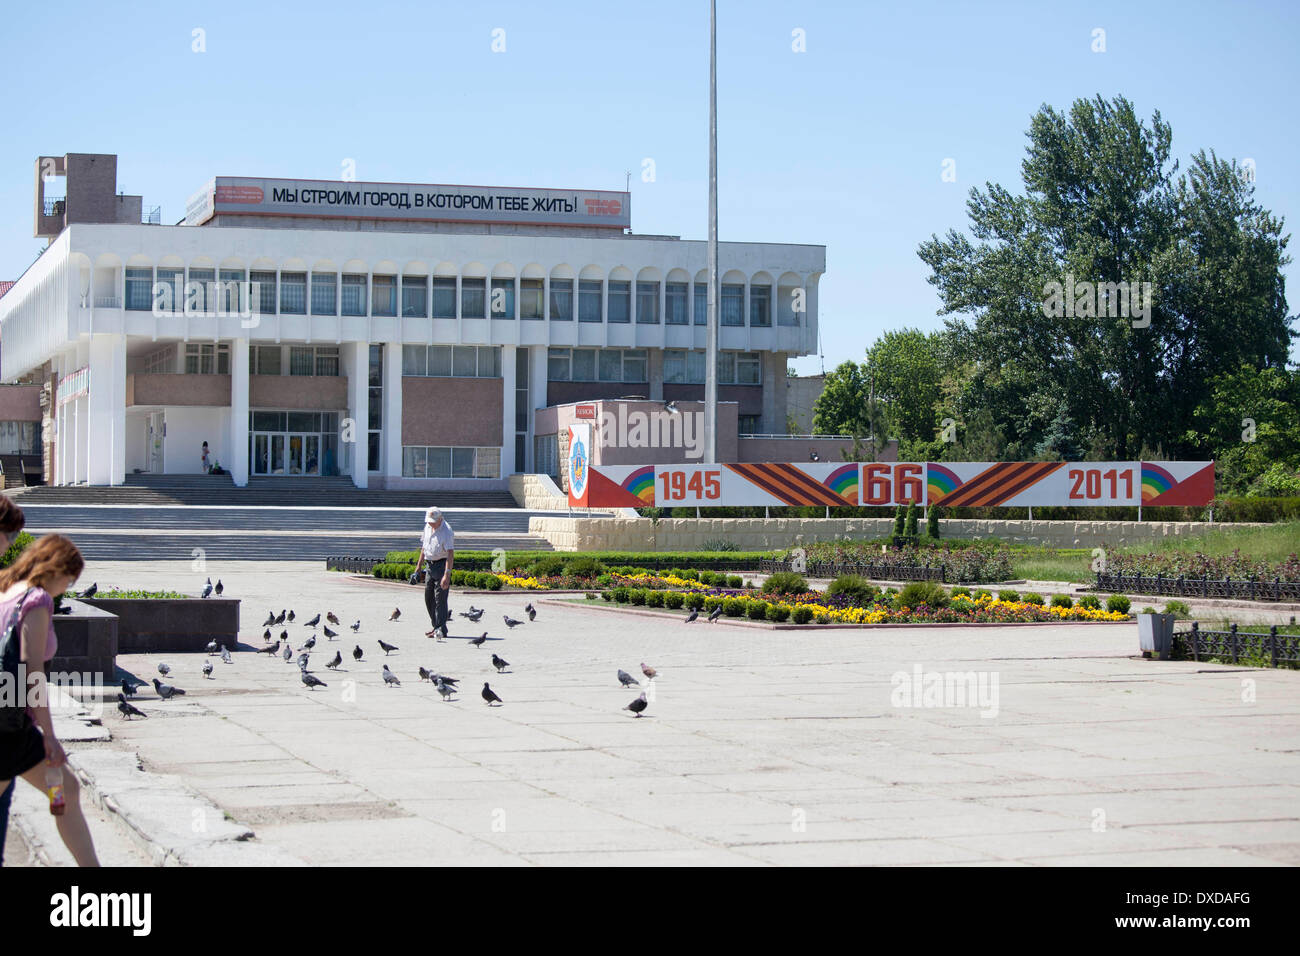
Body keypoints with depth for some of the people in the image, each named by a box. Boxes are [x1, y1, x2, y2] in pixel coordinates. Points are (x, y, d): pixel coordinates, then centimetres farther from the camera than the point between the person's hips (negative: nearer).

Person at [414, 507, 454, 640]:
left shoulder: (446, 531, -18)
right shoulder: (427, 527, 7)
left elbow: (450, 554, -26)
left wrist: (447, 574, -34)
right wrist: (418, 567, 19)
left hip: (442, 565, -8)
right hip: (430, 565, 8)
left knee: (440, 598, -11)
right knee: (428, 597, 11)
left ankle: (441, 630, -11)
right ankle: (436, 627, 21)